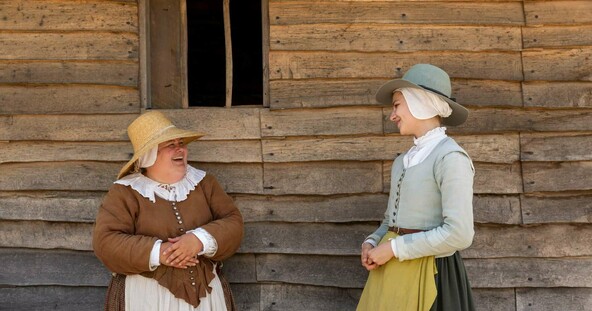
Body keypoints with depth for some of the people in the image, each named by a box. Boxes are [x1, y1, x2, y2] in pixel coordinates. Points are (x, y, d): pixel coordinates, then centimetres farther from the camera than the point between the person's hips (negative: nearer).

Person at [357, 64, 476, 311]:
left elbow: (459, 234, -20)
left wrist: (394, 249, -15)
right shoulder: (403, 161, 12)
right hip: (389, 271, 7)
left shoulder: (450, 158, -13)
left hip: (426, 275, -7)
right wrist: (371, 243, 0)